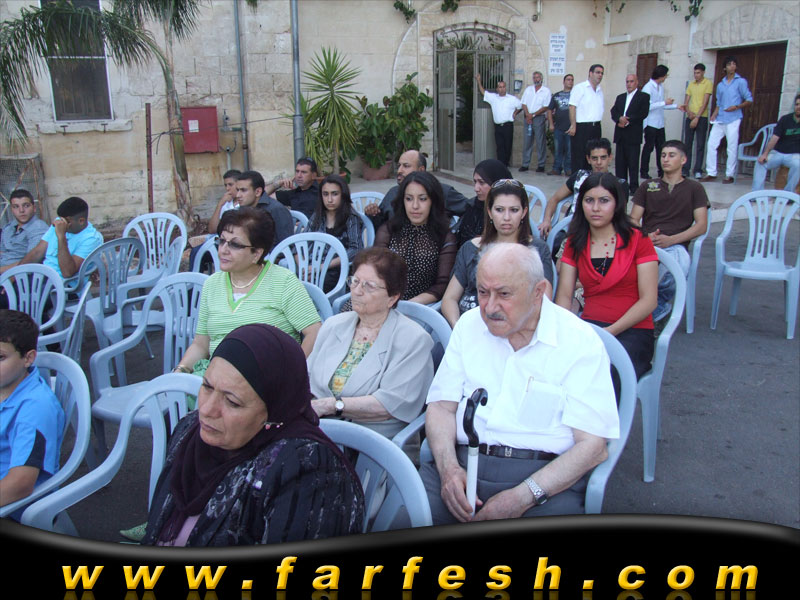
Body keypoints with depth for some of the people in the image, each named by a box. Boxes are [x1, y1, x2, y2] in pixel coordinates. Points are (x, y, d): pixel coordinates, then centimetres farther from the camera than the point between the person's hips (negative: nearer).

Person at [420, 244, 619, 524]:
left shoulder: (581, 341, -1)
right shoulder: (469, 325, 12)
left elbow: (592, 444, -7)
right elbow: (441, 406, 9)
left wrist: (523, 497, -18)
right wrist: (448, 467, -11)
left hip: (545, 475, -2)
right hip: (462, 464, 2)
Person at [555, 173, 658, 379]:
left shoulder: (638, 240, 2)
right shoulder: (575, 244, 13)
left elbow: (649, 300, -5)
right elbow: (564, 295, 6)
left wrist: (609, 331, -16)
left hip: (633, 331, -3)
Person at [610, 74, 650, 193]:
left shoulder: (644, 96, 4)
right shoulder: (620, 97, 20)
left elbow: (643, 113, -8)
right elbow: (613, 112, 8)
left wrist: (627, 121, -12)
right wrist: (620, 118, -14)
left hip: (633, 135, -5)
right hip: (620, 135, 5)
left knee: (633, 162, -6)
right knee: (620, 162, 5)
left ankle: (634, 187, -3)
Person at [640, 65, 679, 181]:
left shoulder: (661, 87, 12)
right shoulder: (648, 87, -13)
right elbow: (647, 106, -21)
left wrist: (676, 106, 17)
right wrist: (664, 103, -19)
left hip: (660, 123, 8)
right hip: (651, 123, -7)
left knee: (661, 147, 9)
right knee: (649, 147, -2)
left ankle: (662, 171, 16)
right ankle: (644, 171, 6)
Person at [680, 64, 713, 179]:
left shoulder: (708, 83, -2)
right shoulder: (691, 84, 13)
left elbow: (705, 102, -9)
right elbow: (686, 101, 11)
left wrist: (697, 117, -15)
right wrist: (688, 111, -9)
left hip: (701, 118, -4)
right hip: (690, 117, 4)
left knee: (700, 145, -3)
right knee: (687, 144, 3)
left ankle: (698, 170, -1)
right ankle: (686, 169, 6)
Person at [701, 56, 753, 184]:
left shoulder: (741, 82, 3)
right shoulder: (720, 85, 18)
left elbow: (749, 100, 1)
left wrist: (737, 107, -14)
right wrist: (714, 115, 4)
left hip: (733, 119, -5)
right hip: (719, 120, 5)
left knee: (732, 148, -4)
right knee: (711, 145, -1)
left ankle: (729, 175, 3)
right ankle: (711, 173, 6)